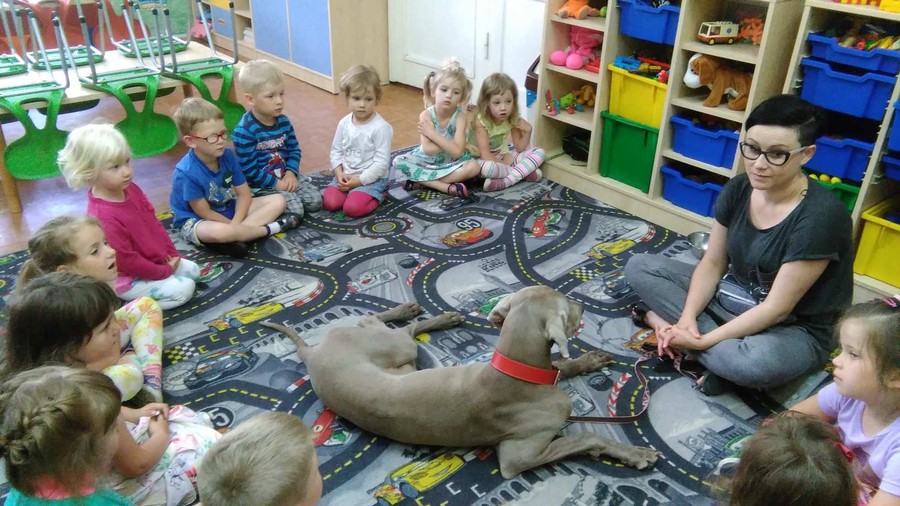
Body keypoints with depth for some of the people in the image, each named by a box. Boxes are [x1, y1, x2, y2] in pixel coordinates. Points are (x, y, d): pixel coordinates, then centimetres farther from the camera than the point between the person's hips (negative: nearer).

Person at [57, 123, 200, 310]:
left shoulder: (131, 189, -6)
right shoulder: (104, 217, -33)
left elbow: (153, 222, 7)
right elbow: (126, 262, -27)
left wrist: (171, 254, 2)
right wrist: (165, 271, -17)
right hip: (128, 279, -9)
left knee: (193, 270, 13)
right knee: (183, 289, -17)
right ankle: (137, 302, -4)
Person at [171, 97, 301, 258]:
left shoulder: (227, 156, -10)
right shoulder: (187, 173, -27)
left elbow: (244, 194, -5)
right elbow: (204, 212, -19)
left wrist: (235, 225, -20)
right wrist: (234, 228, -18)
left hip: (228, 210, 7)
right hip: (196, 221, -7)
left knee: (278, 200, -4)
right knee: (220, 231, -43)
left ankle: (233, 237, -22)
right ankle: (271, 228, -18)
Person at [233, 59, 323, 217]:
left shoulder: (283, 121, 1)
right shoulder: (244, 131, -21)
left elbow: (294, 149, 9)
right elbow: (249, 171, -19)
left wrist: (291, 173, -10)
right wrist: (277, 184, -18)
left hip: (285, 176, 7)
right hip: (261, 184, -7)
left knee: (315, 201, -7)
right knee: (295, 210, -21)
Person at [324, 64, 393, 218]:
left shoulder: (380, 127, -17)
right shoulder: (344, 123, 1)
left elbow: (381, 162, -18)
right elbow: (336, 151, 9)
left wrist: (359, 180, -19)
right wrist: (340, 174, -8)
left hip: (371, 178, -5)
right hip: (346, 175, 5)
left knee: (352, 208, -24)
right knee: (329, 202, -14)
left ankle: (377, 195, 4)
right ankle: (357, 193, 10)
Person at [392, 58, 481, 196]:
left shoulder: (460, 116, -17)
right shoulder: (426, 115, -17)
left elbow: (457, 151, -28)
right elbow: (428, 149, -26)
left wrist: (432, 133, -25)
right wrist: (450, 144, -24)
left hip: (451, 163, -1)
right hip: (427, 161, 1)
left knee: (473, 167, -29)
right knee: (398, 162, -22)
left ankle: (421, 180, -23)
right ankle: (446, 187, -27)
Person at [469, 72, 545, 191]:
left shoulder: (512, 119, -7)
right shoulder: (481, 121, -22)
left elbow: (520, 149, 1)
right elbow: (486, 156, -26)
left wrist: (527, 132, -15)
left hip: (503, 157, 6)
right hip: (484, 160, -6)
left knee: (539, 153, -9)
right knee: (487, 167, -41)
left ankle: (505, 182, -28)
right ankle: (525, 172, -18)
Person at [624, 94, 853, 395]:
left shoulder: (820, 216, -26)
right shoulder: (738, 189, -7)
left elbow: (777, 309, -25)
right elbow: (713, 263, -1)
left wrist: (703, 340, -25)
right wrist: (687, 318, -18)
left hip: (793, 329, -7)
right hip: (729, 298, 7)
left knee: (757, 362, -42)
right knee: (639, 267, -5)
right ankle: (727, 356, -12)